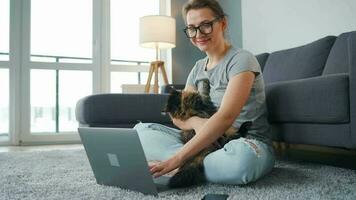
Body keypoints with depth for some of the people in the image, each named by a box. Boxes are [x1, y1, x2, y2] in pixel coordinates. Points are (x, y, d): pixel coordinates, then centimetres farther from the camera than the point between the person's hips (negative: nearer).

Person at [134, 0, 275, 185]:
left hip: (248, 143, -5)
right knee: (141, 130, -4)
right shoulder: (198, 68, 11)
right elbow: (178, 116, 7)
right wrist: (196, 123, -19)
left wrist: (178, 158, -30)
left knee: (240, 158, -42)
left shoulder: (241, 59, -11)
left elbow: (226, 116, -24)